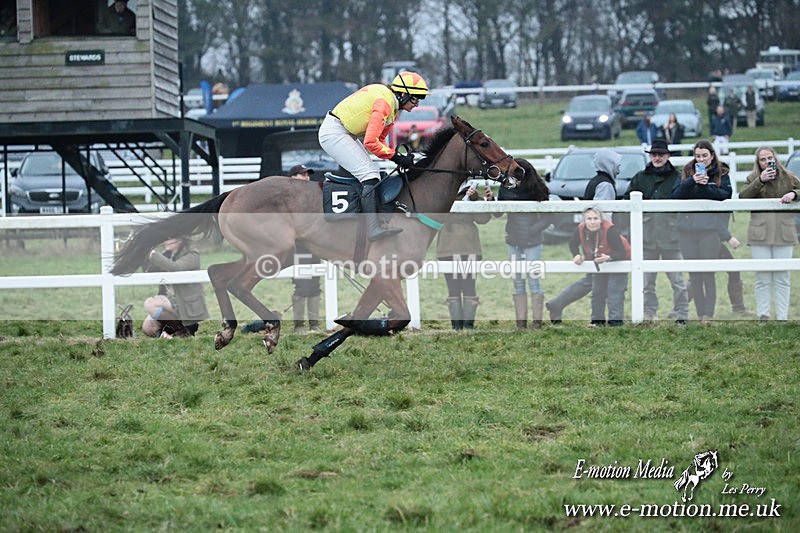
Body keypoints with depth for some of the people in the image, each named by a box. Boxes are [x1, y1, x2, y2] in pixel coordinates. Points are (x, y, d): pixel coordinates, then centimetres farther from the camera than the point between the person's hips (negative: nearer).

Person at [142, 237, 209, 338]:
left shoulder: (192, 255, -9)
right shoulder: (168, 254, 12)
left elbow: (174, 267, -27)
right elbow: (150, 271, 6)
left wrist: (153, 255, -25)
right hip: (170, 300, 7)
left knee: (150, 303, -23)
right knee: (147, 328, -8)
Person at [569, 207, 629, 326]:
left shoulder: (610, 230, -38)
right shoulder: (581, 229, -24)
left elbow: (622, 253, -36)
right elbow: (573, 244, -2)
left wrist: (608, 258, -53)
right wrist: (577, 255, -21)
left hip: (618, 261, -6)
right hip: (598, 263, 6)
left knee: (614, 292, -16)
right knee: (597, 293, 13)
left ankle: (615, 322, -12)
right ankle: (597, 321, 28)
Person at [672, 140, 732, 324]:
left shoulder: (721, 174, 7)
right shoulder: (687, 172, 13)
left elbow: (726, 194, -8)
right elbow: (675, 194, 0)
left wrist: (705, 186, -16)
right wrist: (692, 181, -13)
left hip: (710, 228, -3)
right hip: (687, 228, 3)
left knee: (708, 273, -6)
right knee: (694, 274, 5)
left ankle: (708, 314, -4)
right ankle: (700, 314, 9)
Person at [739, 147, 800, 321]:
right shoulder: (753, 179, 9)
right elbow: (742, 197, -5)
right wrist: (760, 181, -13)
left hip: (783, 233, 0)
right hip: (760, 233, 0)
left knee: (782, 278, 0)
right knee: (763, 278, -2)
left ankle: (783, 317, 2)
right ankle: (763, 316, 2)